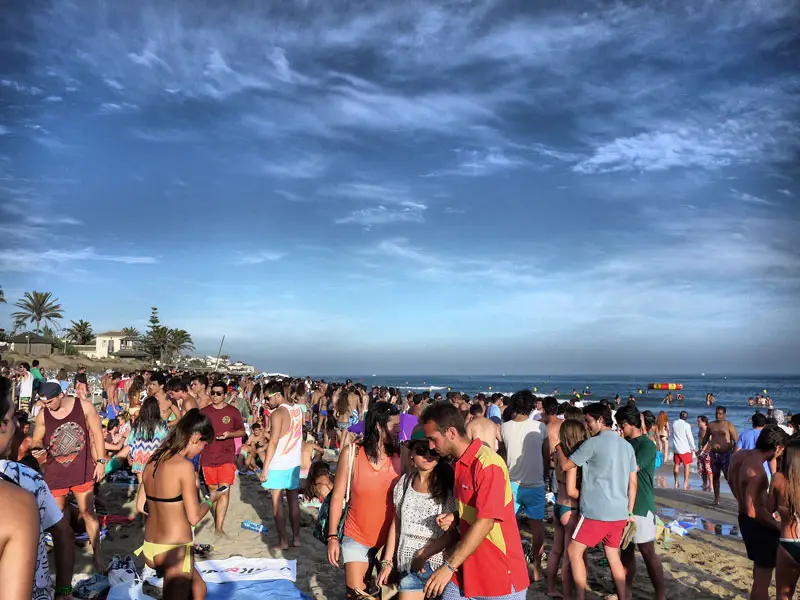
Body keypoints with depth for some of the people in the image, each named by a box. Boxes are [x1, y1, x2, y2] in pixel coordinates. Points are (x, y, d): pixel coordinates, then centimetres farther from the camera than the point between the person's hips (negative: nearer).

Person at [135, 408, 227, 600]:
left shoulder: (153, 461, 3)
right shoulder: (184, 466, -21)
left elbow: (141, 505, 12)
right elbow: (194, 517, -16)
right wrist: (211, 499, 2)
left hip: (150, 549, 8)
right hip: (173, 551, -8)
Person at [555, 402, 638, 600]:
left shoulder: (593, 443, -11)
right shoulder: (626, 445, 10)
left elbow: (566, 465, -5)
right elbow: (633, 482, 12)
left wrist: (558, 448, 13)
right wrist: (629, 512, 18)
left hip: (597, 511, -7)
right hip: (619, 513, 7)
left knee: (574, 551, 5)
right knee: (614, 556, 17)